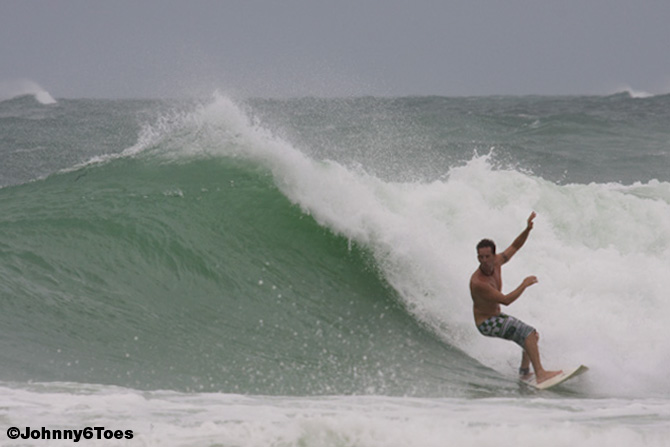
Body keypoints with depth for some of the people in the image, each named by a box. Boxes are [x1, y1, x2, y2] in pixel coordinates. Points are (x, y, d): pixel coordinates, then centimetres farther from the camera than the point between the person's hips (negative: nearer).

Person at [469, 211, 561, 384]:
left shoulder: (496, 263, -9)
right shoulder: (478, 282, -33)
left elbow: (514, 247, 5)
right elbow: (506, 301, -34)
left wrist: (528, 229, -11)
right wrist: (524, 285, -28)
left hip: (497, 316, 9)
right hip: (486, 323, -9)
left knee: (533, 336, 19)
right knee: (528, 332, -24)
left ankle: (524, 372, 27)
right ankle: (540, 374, -30)